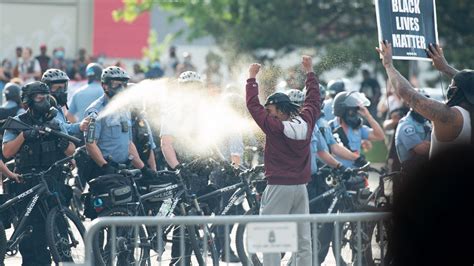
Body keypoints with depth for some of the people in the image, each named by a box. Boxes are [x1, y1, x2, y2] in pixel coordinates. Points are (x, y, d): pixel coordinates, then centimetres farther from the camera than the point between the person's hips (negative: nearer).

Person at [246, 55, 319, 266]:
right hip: (301, 186, 6)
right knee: (303, 239, 7)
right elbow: (313, 100, 17)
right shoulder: (306, 123, 1)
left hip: (278, 188, -6)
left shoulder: (274, 126, -12)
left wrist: (252, 78, 6)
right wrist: (310, 72, 28)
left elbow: (253, 105, -5)